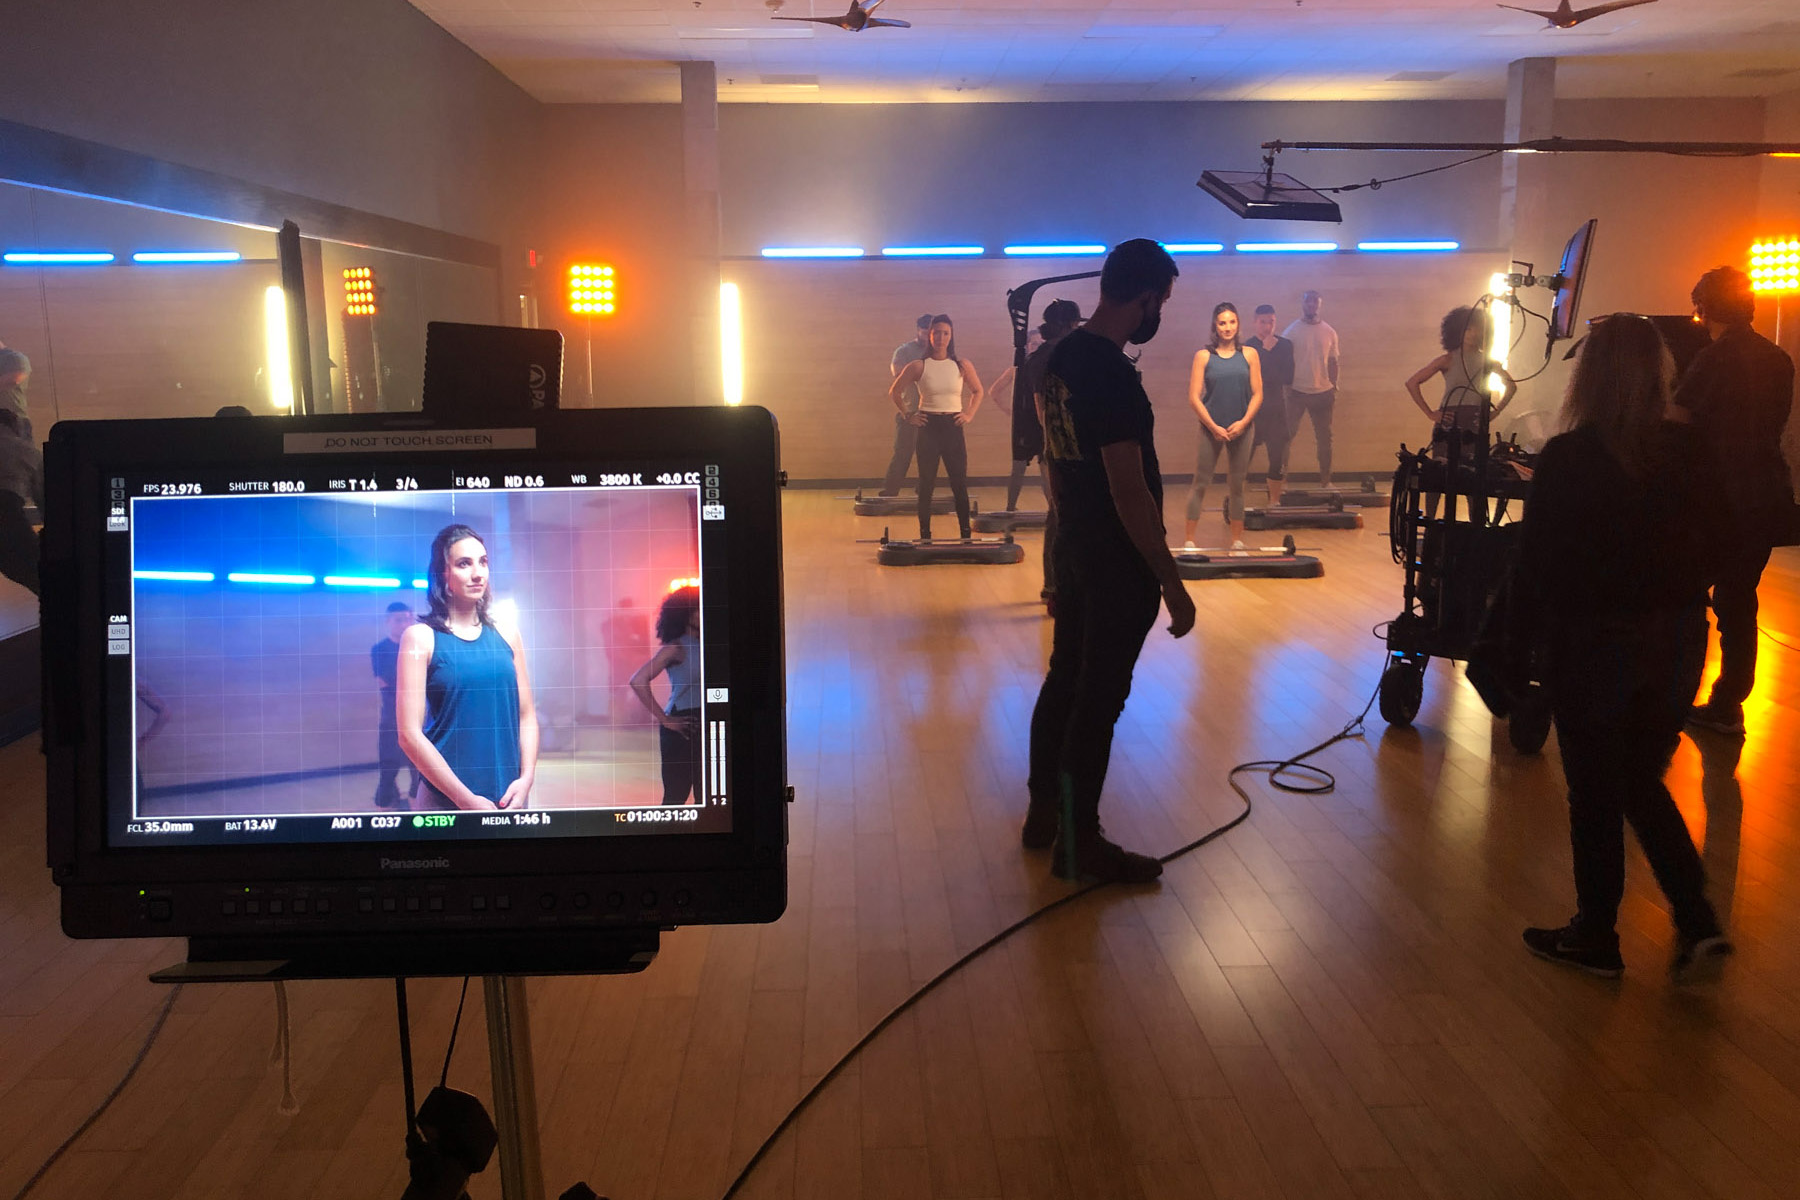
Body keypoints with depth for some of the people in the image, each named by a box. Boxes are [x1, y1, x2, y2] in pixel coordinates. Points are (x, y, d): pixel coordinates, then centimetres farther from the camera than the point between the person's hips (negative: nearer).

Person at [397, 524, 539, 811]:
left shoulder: (507, 636, 7)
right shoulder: (421, 637, -4)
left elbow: (526, 716, 9)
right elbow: (410, 734, -9)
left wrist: (526, 779, -6)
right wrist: (466, 798, -13)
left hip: (510, 796, 4)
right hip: (445, 799, -3)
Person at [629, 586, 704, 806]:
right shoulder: (676, 648, -6)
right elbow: (638, 681, -15)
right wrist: (664, 719, -14)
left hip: (704, 727, 7)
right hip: (680, 728, -6)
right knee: (676, 795, -4)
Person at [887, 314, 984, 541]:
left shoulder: (962, 366, 3)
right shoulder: (918, 366, -2)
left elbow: (977, 391, 18)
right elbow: (894, 391, 6)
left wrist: (970, 414, 6)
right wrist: (908, 415, 1)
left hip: (953, 427, 1)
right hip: (928, 428, -1)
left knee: (960, 484, 0)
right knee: (926, 484, 2)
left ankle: (966, 535, 6)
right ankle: (924, 536, 8)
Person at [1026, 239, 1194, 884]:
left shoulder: (1061, 356, 6)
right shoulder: (1114, 376, -24)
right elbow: (1130, 491, -25)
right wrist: (1173, 584, -19)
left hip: (1074, 547, 9)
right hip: (1119, 564, -9)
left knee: (1064, 679, 17)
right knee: (1099, 698, 0)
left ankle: (1044, 813, 29)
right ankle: (1079, 843, 12)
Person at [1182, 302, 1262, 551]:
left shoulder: (1249, 354, 6)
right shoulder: (1203, 356, 0)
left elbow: (1257, 393, 4)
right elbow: (1194, 398, -4)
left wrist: (1243, 422, -10)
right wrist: (1213, 427, -11)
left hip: (1241, 428, 2)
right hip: (1211, 428, -2)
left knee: (1236, 486, 8)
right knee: (1200, 484, -1)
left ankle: (1237, 541, 16)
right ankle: (1189, 541, 4)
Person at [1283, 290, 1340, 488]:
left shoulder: (1329, 333, 7)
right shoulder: (1291, 331, 0)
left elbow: (1332, 362, 11)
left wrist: (1334, 388, 4)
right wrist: (1287, 387, -8)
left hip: (1323, 392, 3)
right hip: (1297, 391, -2)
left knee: (1324, 438, 7)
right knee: (1288, 433, -3)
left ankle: (1325, 480, 15)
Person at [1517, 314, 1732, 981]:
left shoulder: (1568, 459, -18)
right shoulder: (1687, 456, -3)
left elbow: (1536, 566, -13)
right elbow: (1702, 554, 4)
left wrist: (1543, 630, 1)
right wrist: (1674, 614, 16)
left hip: (1592, 644, -5)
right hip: (1676, 643, 5)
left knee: (1595, 794, 10)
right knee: (1642, 782, 21)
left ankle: (1596, 938, 23)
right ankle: (1697, 921, 14)